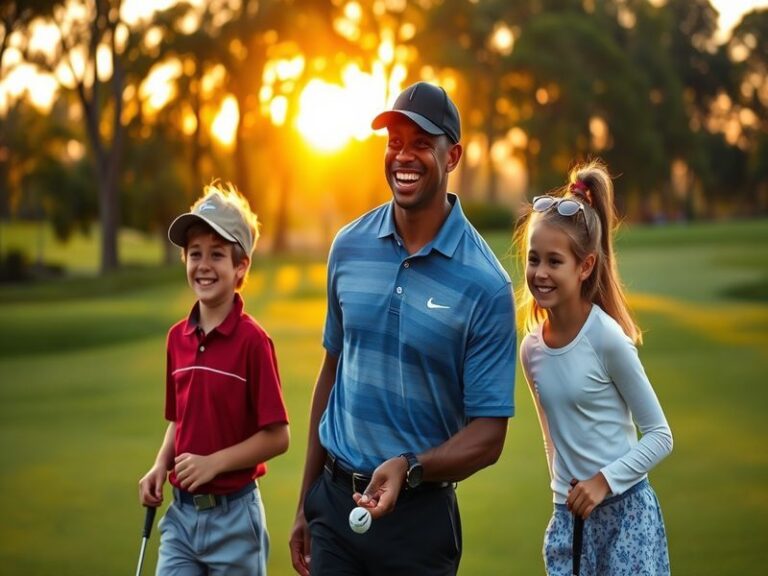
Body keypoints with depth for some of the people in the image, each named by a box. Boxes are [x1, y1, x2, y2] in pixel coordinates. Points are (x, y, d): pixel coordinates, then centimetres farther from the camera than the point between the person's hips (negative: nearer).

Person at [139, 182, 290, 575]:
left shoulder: (252, 340, -13)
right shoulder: (177, 337, 4)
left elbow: (277, 437, -11)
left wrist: (214, 462, -18)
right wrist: (160, 466, 0)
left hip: (233, 516, -4)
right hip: (181, 513, 4)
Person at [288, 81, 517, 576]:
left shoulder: (485, 284, -11)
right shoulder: (349, 247, 2)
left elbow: (488, 436, -10)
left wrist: (408, 468, -27)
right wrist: (306, 504, 13)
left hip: (419, 514, -3)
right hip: (334, 499, 3)